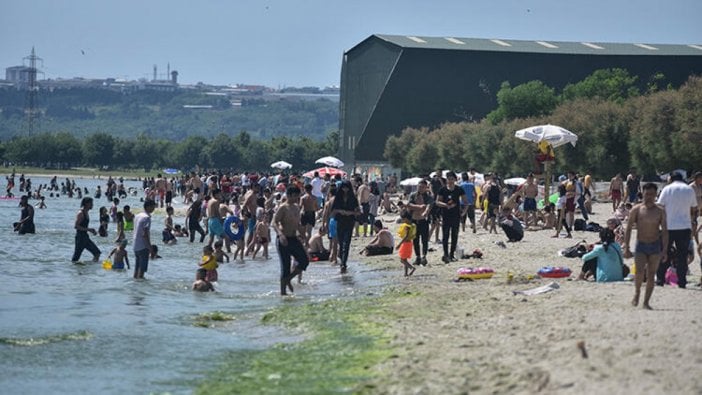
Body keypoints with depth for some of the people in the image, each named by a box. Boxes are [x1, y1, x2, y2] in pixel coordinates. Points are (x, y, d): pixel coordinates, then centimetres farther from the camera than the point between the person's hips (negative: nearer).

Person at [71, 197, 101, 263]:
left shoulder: (86, 213, 14)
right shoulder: (81, 213, -14)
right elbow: (76, 226, -22)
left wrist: (92, 231, 10)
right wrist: (88, 229, -22)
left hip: (85, 237, 9)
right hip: (80, 237, -9)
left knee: (97, 253, 6)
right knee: (76, 257, -4)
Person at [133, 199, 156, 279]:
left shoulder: (137, 216, 13)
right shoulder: (147, 217, -15)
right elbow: (145, 235, -21)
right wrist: (150, 247, -18)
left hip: (136, 246, 9)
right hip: (143, 246, -9)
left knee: (137, 267, 14)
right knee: (142, 269, -5)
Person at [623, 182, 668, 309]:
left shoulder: (660, 211, 3)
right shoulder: (636, 210, 1)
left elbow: (665, 231, 4)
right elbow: (628, 229, 3)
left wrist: (664, 250, -3)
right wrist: (626, 248, -3)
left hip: (655, 246, 1)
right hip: (640, 246, -1)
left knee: (651, 275, 1)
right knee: (639, 272, -17)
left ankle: (646, 301, 9)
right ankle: (637, 292, 10)